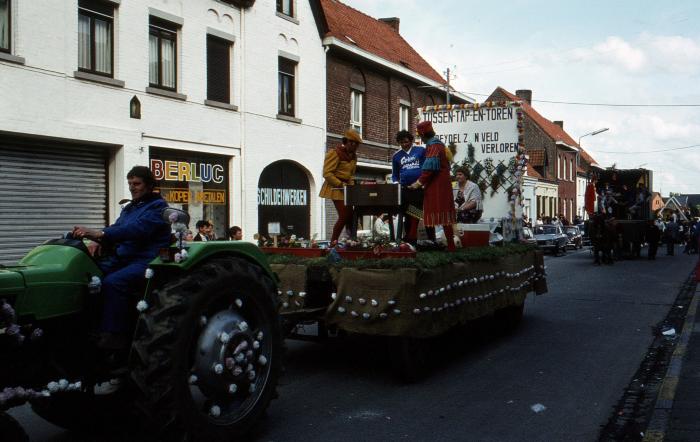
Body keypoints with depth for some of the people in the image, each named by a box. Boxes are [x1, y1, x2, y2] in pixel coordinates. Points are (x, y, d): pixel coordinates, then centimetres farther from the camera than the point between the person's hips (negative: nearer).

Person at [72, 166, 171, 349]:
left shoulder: (157, 206, -6)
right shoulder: (129, 207, 23)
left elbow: (136, 229, -22)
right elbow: (116, 228, 14)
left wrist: (100, 234, -31)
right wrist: (96, 240, -9)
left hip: (146, 260, -9)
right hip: (122, 257, 9)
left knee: (113, 282, -32)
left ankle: (113, 337, -29)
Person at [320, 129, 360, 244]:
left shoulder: (353, 156, 12)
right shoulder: (335, 153, -13)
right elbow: (327, 174, -18)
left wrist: (351, 185, 6)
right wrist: (340, 185, -21)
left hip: (346, 189, 8)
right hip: (335, 189, -8)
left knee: (350, 215, 6)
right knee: (344, 216, -13)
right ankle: (333, 242, -3)